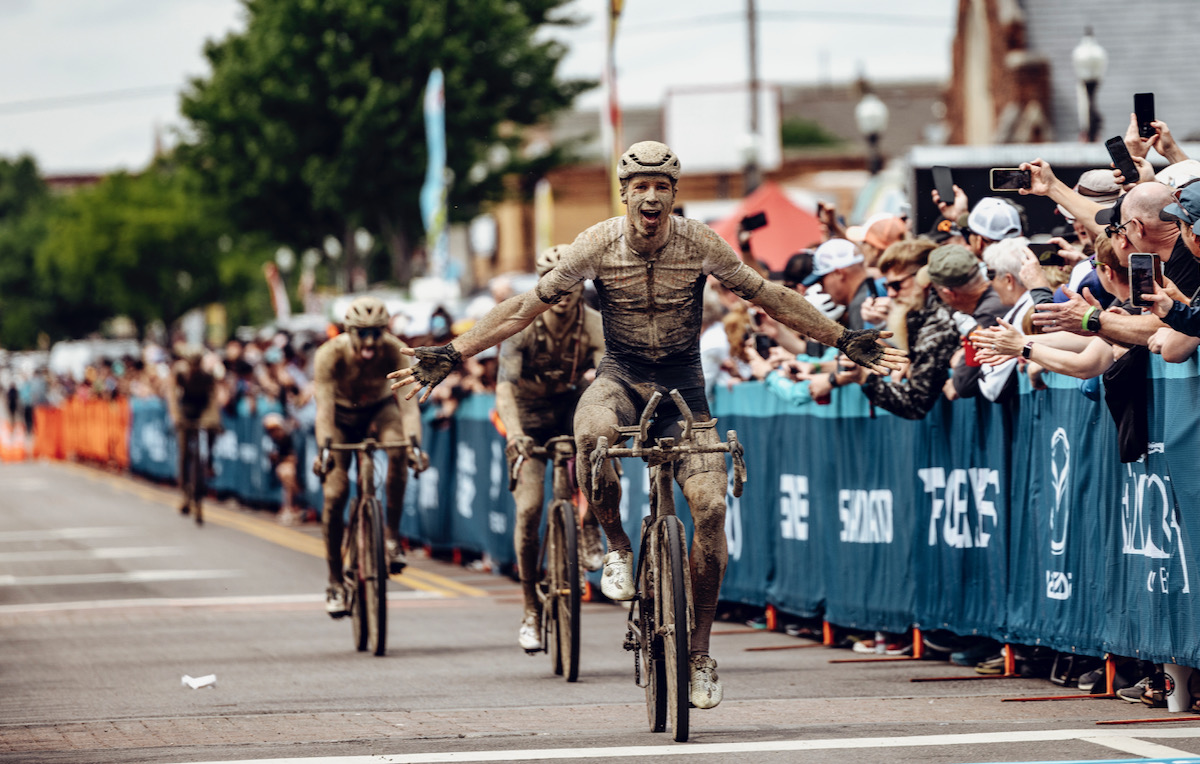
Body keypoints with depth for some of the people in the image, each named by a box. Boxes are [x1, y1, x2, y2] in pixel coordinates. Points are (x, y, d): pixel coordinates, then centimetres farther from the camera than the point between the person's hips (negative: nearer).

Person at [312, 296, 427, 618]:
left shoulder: (394, 351, -29)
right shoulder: (331, 354, -30)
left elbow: (408, 400, -38)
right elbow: (323, 405, -38)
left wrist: (414, 442, -55)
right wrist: (324, 448, -55)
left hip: (379, 409, 0)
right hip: (342, 415, 0)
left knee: (397, 449, -35)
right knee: (335, 495, -14)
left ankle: (392, 536, -23)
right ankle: (335, 583, 0)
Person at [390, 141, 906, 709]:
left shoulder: (699, 243, -10)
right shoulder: (599, 243, -11)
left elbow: (771, 299, -1)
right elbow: (527, 306, -9)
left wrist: (843, 341, -2)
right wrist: (452, 355, -14)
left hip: (682, 385, 1)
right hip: (621, 377, -1)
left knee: (710, 506, -16)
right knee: (592, 432, -39)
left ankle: (700, 652, -1)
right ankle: (617, 548, -12)